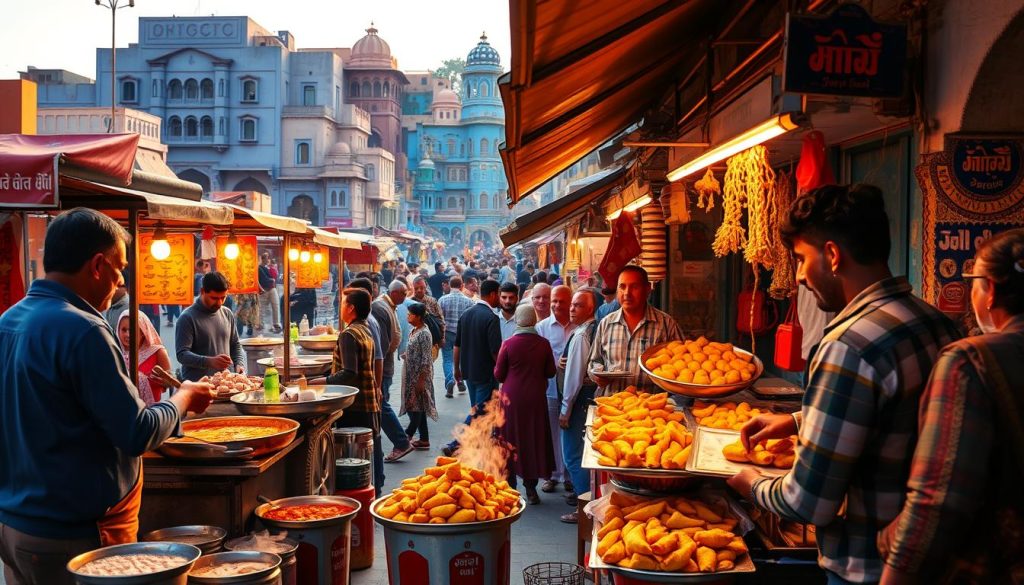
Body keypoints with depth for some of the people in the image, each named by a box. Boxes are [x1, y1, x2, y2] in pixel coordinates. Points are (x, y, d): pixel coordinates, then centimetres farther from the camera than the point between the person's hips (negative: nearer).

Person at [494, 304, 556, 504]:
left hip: (511, 398, -1)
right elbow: (550, 372, 2)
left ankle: (510, 486, 14)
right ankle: (531, 487, 15)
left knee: (511, 440, 9)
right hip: (535, 398, 2)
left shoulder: (509, 344, -11)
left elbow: (498, 375, -4)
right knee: (534, 439, 11)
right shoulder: (543, 344, -7)